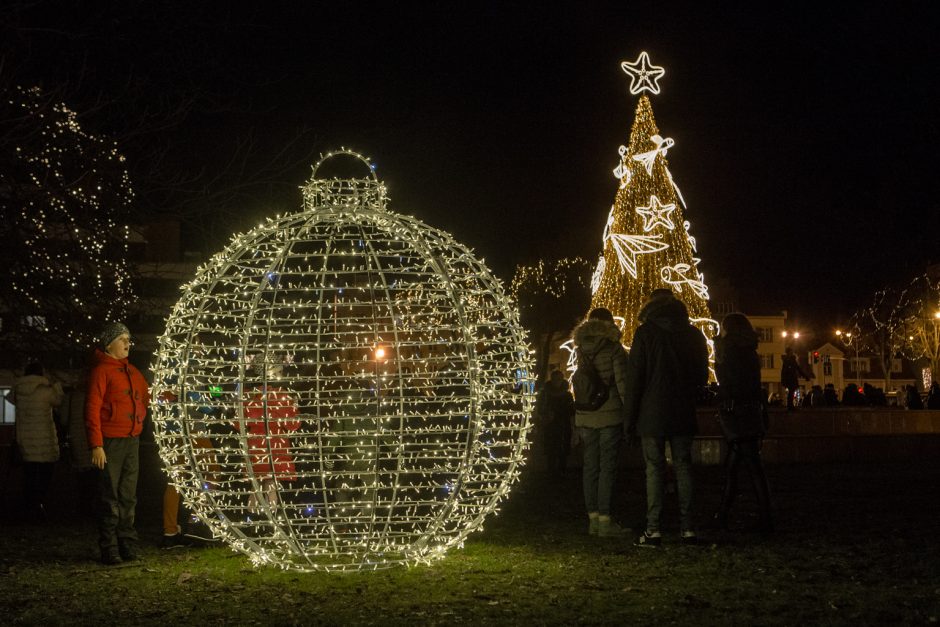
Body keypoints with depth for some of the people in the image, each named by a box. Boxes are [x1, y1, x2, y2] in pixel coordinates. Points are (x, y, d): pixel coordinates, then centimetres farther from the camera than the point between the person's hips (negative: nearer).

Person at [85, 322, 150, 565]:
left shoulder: (132, 371, 15)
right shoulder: (101, 370, -7)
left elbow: (145, 397, 31)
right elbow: (92, 409, -13)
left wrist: (140, 417, 13)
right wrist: (96, 445, -18)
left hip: (132, 440, 7)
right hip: (110, 442, -7)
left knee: (128, 495, 10)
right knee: (110, 497, -3)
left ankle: (128, 545, 16)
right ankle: (109, 549, 2)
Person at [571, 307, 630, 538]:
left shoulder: (581, 351, 8)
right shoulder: (614, 349, -7)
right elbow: (622, 382, -11)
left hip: (585, 416, 5)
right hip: (609, 415, -5)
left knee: (590, 466, 9)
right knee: (607, 467, -3)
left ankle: (593, 518, 13)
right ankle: (604, 521, -4)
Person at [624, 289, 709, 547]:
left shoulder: (646, 332, -4)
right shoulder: (694, 334, 9)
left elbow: (634, 378, -6)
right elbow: (702, 377, 15)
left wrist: (630, 419, -3)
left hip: (653, 414, -4)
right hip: (683, 414, 4)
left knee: (655, 468, -3)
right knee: (683, 467, 7)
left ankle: (653, 529, -7)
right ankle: (687, 528, 6)